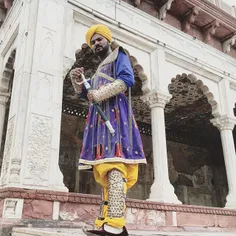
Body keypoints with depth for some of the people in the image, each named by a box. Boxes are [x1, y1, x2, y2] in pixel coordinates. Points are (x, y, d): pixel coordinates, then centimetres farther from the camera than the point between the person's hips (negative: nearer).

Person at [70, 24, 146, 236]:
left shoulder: (118, 55, 11)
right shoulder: (100, 69, 33)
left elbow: (127, 79, -9)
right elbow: (85, 93, 27)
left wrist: (99, 94, -14)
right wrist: (77, 80, 7)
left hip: (115, 112, -8)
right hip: (100, 117, 9)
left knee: (114, 166, -22)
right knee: (105, 170, -2)